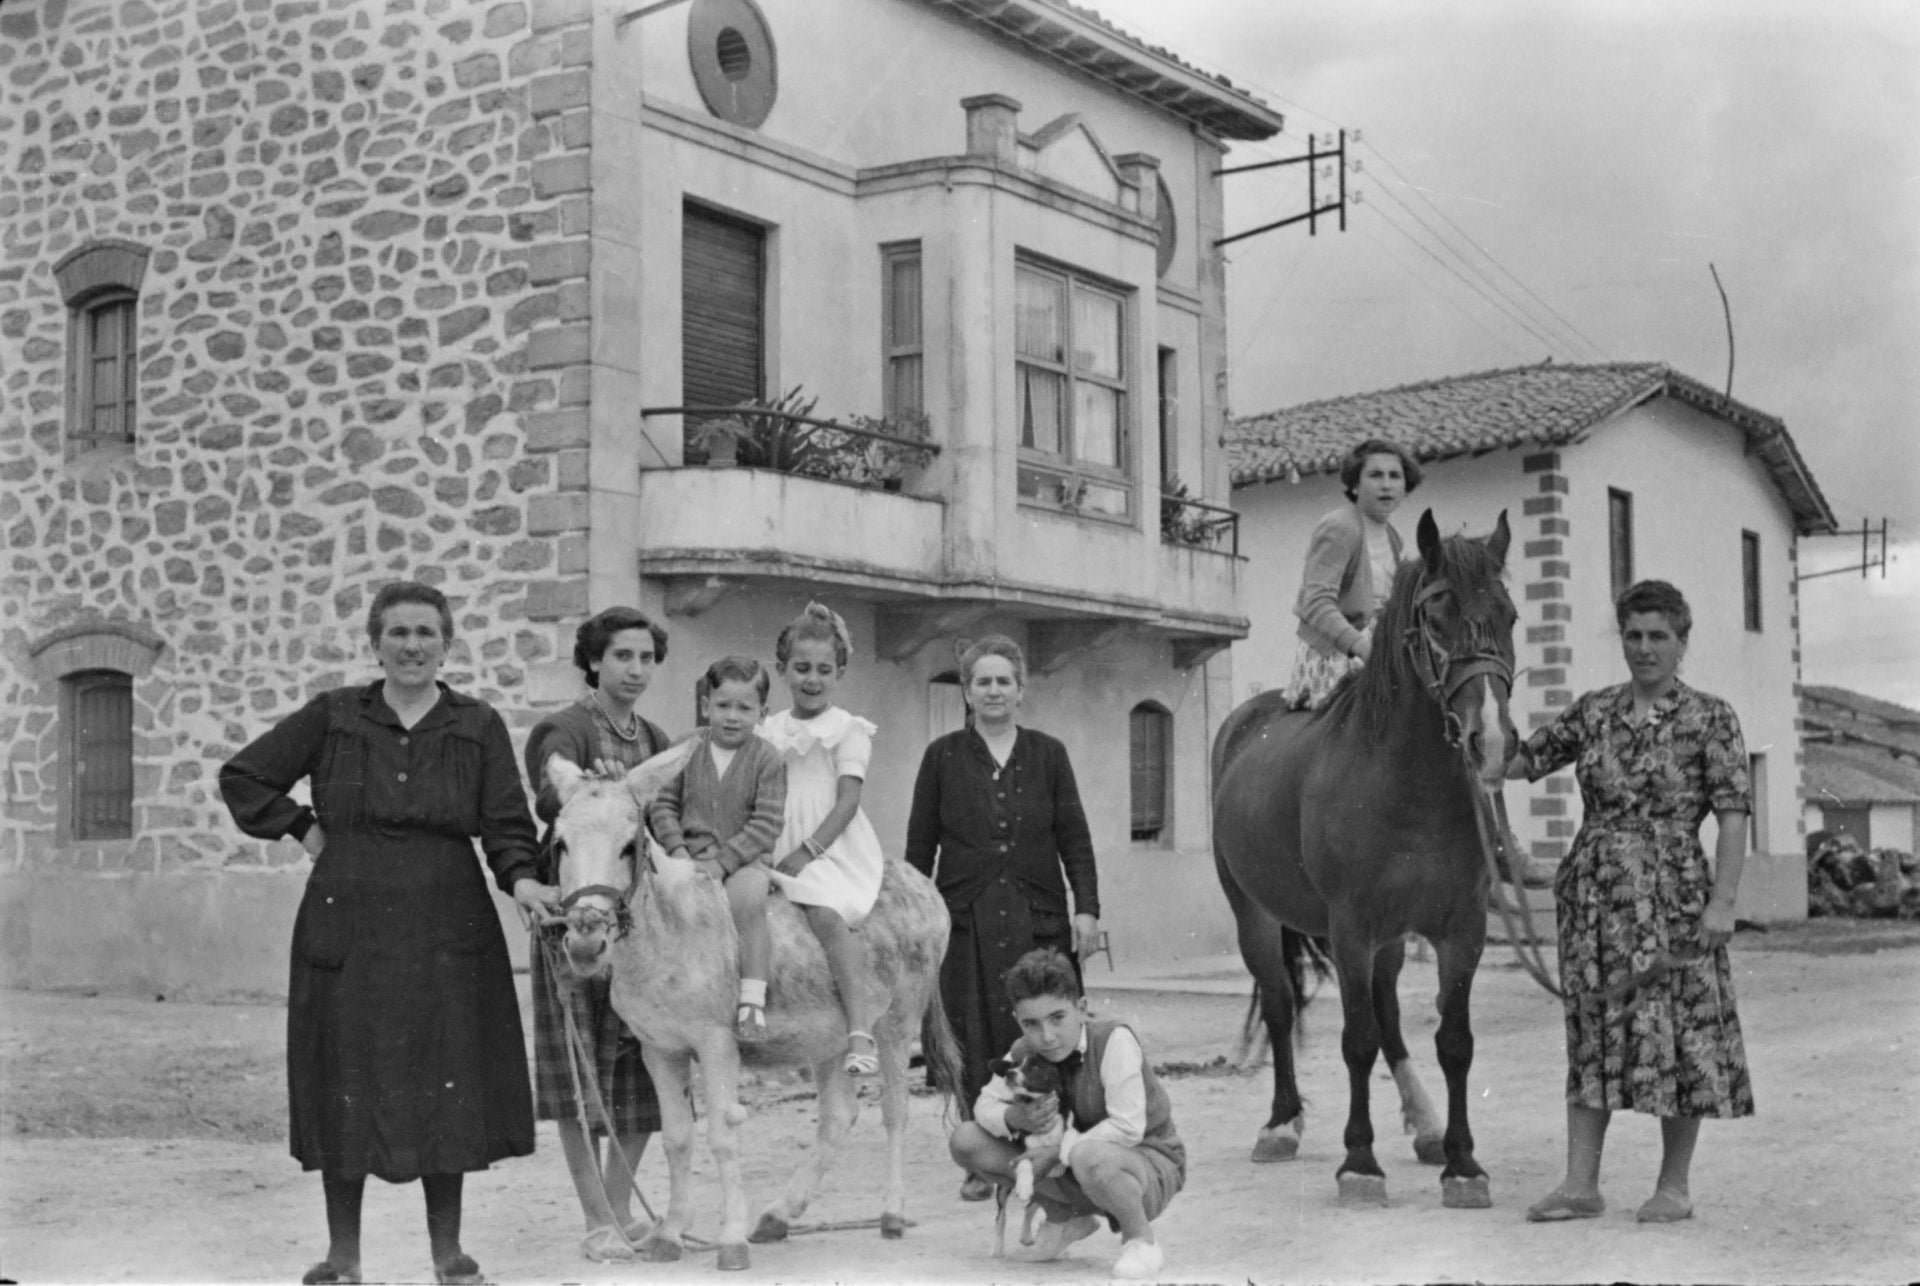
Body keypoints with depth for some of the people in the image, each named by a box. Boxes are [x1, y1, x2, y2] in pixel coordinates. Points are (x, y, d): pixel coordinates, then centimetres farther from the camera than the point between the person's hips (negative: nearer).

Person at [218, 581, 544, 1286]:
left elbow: (506, 824, 2)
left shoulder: (478, 726, 6)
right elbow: (241, 776, 13)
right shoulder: (332, 717, 5)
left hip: (447, 932, 0)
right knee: (344, 1085, 3)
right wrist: (303, 827, 4)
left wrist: (521, 877, -16)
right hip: (347, 929, 0)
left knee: (448, 1082, 2)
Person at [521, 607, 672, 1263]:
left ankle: (621, 1209, 19)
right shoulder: (563, 731, -5)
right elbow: (551, 800, -24)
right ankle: (598, 1223, 4)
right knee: (578, 1070, -3)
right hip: (575, 914, -6)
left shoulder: (656, 741, 15)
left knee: (644, 1072, 7)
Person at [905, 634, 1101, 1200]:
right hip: (968, 918, 0)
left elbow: (1075, 838, 7)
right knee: (974, 1041, -1)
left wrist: (1087, 907, -2)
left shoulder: (1048, 755, 9)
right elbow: (919, 845, 8)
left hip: (1039, 918, 1)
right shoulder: (942, 757, 6)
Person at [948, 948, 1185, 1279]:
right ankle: (1065, 1218, 12)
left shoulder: (1114, 1040, -25)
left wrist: (1058, 1152, -26)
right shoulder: (1024, 1053, -6)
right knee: (965, 1141, -6)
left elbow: (1128, 1127, -27)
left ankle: (1141, 1241, -11)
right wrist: (1014, 1118, -20)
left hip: (1150, 1163, -6)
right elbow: (985, 1104, 3)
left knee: (1091, 1157, -44)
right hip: (1074, 1168, 6)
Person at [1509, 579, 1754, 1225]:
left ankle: (1674, 1186, 14)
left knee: (1679, 1035, 1)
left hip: (1672, 899, -4)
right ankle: (1581, 1183, 11)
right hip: (1593, 897, 4)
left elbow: (1733, 815, -7)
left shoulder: (1711, 718, -3)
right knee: (1591, 1033, 6)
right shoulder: (1594, 712, 8)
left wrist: (1722, 901, -14)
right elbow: (1525, 759, 14)